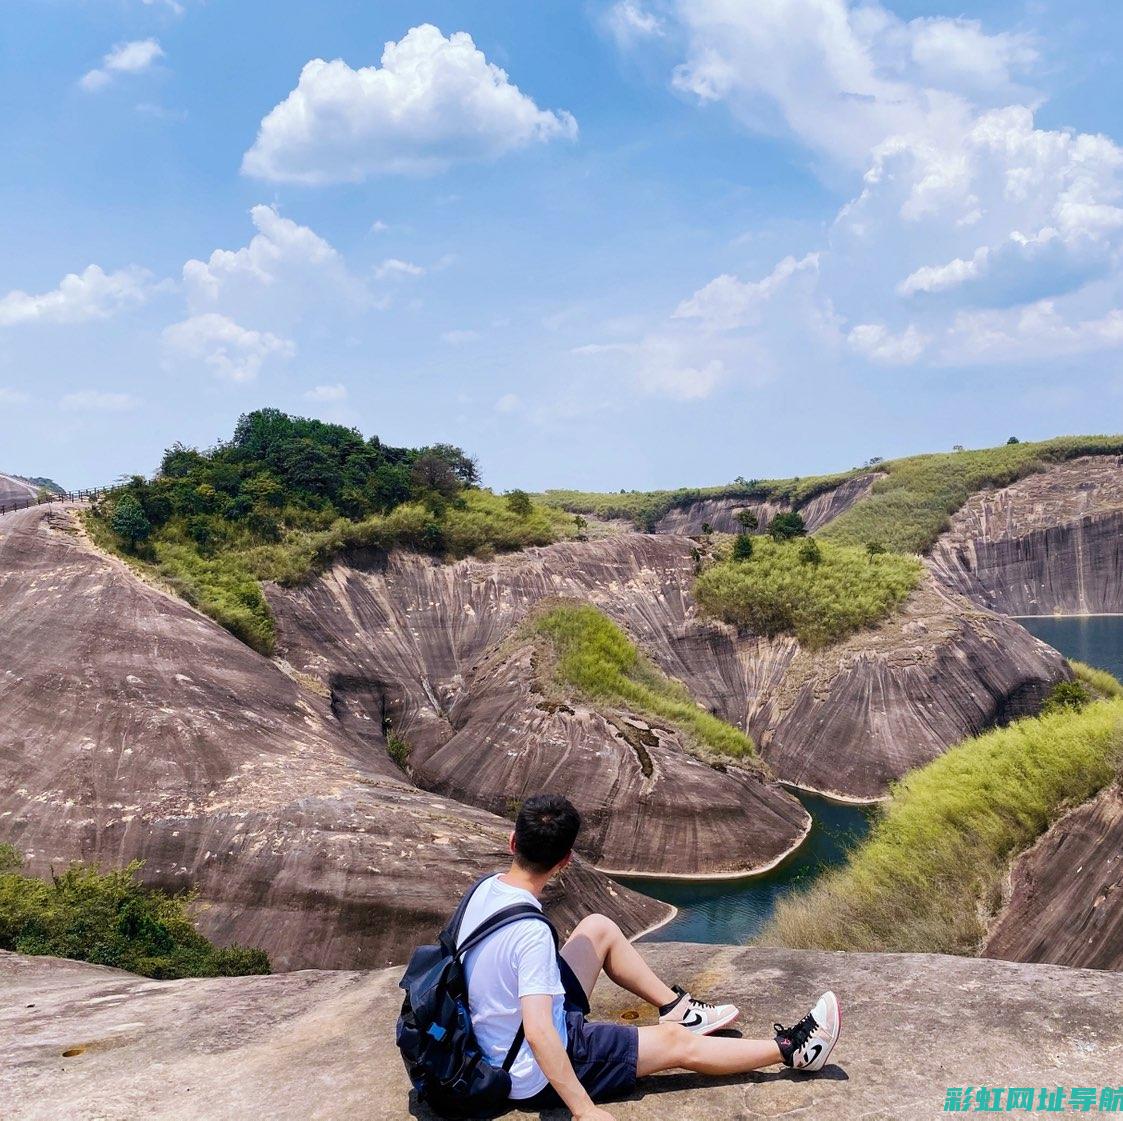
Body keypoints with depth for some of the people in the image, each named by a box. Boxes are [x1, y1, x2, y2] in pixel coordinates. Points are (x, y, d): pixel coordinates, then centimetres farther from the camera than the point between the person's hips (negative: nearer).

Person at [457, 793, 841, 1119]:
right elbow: (539, 1034, -40)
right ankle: (790, 1050, 19)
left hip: (499, 1041, 8)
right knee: (677, 1043, 3)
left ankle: (675, 1007, 29)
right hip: (539, 1078, -8)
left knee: (598, 928, 13)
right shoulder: (532, 932, -34)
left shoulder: (485, 889, -10)